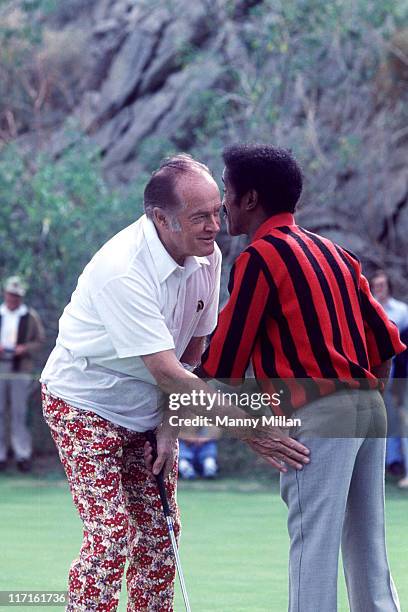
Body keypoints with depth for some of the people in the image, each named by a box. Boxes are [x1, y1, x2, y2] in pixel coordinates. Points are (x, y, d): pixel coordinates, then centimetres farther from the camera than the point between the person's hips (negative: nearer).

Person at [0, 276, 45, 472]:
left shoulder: (30, 316, 5)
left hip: (20, 370, -1)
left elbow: (40, 341, 7)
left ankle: (23, 455, -2)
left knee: (19, 413, -4)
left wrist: (25, 348, -12)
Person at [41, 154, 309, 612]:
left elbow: (191, 350, 3)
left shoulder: (207, 256, -9)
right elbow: (166, 372, -34)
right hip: (86, 406, -7)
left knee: (159, 531, 6)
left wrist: (169, 424, -5)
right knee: (110, 535, -13)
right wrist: (249, 429, -35)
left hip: (147, 410, 7)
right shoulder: (122, 270, -32)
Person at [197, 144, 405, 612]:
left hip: (316, 413, -8)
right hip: (369, 407, 8)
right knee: (367, 547, 9)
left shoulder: (260, 256, -4)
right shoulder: (332, 251, 18)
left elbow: (225, 359, -4)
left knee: (313, 544, -9)